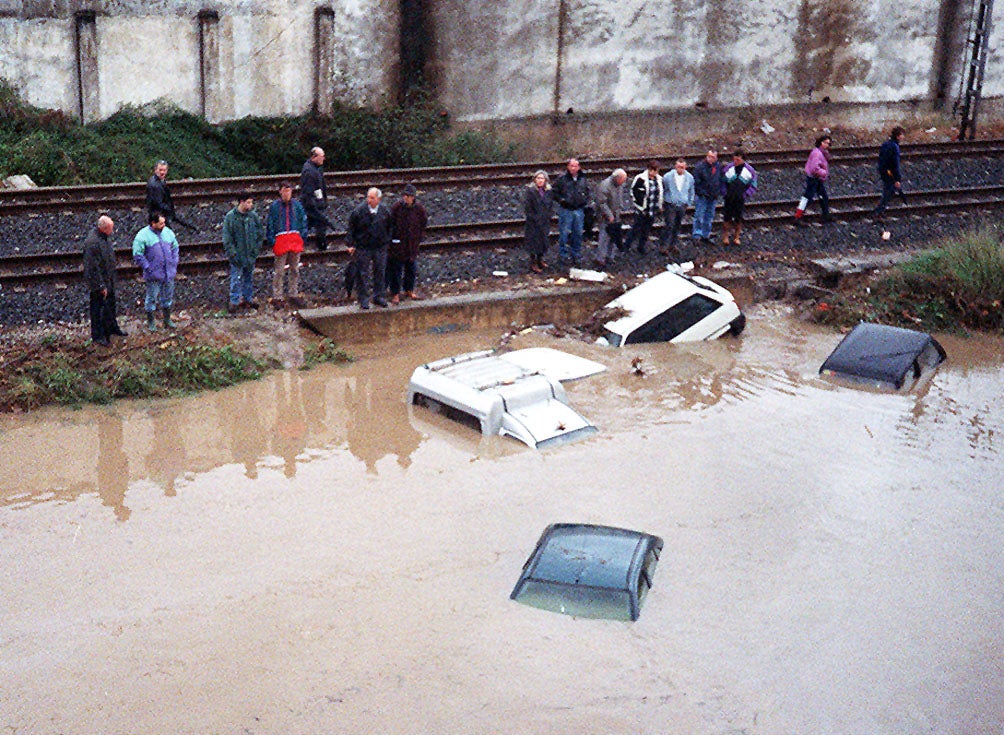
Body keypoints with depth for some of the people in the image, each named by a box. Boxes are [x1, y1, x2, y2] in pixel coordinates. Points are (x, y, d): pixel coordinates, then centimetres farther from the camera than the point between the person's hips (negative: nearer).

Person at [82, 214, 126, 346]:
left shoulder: (105, 236, 0)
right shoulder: (92, 242, -30)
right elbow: (93, 267, -27)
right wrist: (101, 286, -22)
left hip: (108, 279, 9)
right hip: (98, 280, -9)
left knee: (110, 304, 24)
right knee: (98, 308, 4)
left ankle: (112, 328, 42)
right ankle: (97, 336, 16)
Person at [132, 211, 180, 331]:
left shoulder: (168, 232, 3)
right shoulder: (143, 235, -13)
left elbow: (175, 247, 16)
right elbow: (137, 255, -13)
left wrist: (174, 263, 6)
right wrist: (148, 268, -16)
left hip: (169, 273, 5)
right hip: (153, 275, -5)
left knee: (168, 297, 16)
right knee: (152, 298, 7)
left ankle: (167, 320, 32)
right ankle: (150, 322, 21)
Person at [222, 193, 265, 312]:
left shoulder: (254, 216, 0)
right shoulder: (230, 217, -9)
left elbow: (261, 233, 10)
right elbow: (227, 238, -7)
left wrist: (256, 249, 1)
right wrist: (232, 253, -13)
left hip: (251, 254, 4)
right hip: (237, 255, -4)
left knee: (249, 278, 14)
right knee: (236, 279, -2)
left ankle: (248, 299, 26)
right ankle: (234, 301, 6)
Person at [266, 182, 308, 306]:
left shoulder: (297, 205, 5)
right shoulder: (274, 206, -2)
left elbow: (303, 220, 11)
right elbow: (270, 224, 2)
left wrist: (303, 237, 3)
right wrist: (271, 240, -5)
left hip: (295, 239, 3)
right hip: (281, 239, -3)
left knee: (295, 270, 11)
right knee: (279, 271, -1)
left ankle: (294, 295, 23)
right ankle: (277, 297, 6)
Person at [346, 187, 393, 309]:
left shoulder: (385, 211, -1)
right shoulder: (359, 211, -10)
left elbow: (389, 228, 14)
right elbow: (351, 228, -2)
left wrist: (387, 242, 8)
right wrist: (351, 245, -6)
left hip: (380, 247, 3)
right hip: (363, 248, -3)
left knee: (380, 272, 10)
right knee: (363, 274, 1)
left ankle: (378, 296, 24)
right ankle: (363, 299, 10)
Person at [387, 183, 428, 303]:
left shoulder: (418, 207, -6)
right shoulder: (397, 206, -15)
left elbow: (424, 222, 9)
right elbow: (391, 222, -8)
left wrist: (419, 237, 7)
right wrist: (393, 236, -9)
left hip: (412, 243, 3)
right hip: (398, 243, -3)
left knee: (411, 268, 16)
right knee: (395, 269, 3)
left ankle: (409, 290, 32)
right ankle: (395, 293, 12)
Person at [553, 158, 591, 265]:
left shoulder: (583, 179, 7)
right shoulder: (562, 179, -6)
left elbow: (588, 192, 20)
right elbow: (555, 192, -2)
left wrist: (586, 200, 4)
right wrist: (561, 200, -13)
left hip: (579, 210, 4)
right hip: (566, 210, -4)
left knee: (578, 233, 9)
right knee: (564, 233, -2)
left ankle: (576, 255, 21)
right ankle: (563, 254, 8)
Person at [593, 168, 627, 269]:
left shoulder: (620, 185, 5)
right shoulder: (605, 185, -22)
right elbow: (602, 203, -23)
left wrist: (619, 210, 12)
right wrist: (609, 215, -22)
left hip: (616, 216, 8)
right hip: (606, 217, -8)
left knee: (614, 237, 12)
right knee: (604, 237, -8)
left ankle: (610, 257, 24)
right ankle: (600, 260, -2)